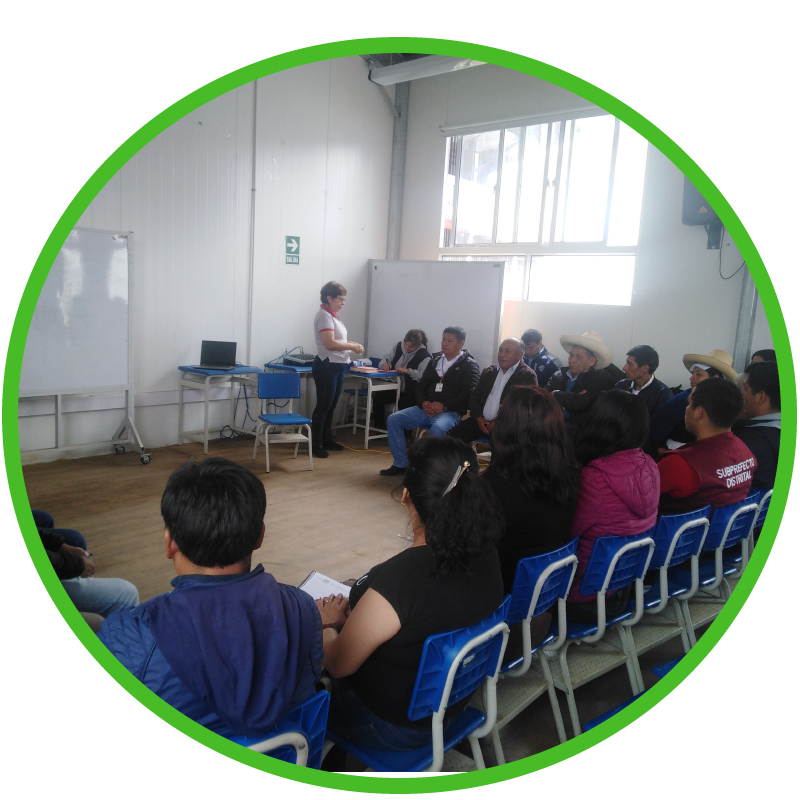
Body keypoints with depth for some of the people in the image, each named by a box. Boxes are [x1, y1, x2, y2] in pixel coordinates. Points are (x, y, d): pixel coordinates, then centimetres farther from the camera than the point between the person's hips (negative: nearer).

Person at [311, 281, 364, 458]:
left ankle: (327, 440, 26)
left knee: (331, 405, 16)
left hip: (337, 366, 9)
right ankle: (316, 445, 1)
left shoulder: (333, 316, 14)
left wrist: (350, 344, 5)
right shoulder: (324, 316, -14)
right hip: (327, 366, -9)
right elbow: (330, 343, -22)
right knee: (323, 406, -5)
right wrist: (352, 347, -13)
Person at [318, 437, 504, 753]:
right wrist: (354, 615, 8)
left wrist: (324, 623, 1)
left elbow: (337, 665, -19)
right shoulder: (485, 556, -15)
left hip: (392, 728, -6)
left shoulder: (397, 581, -37)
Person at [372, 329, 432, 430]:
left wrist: (408, 371, -34)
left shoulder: (425, 356, -14)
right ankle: (379, 428, 1)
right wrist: (385, 364, -12)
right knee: (377, 397, -16)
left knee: (403, 407, -32)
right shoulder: (399, 346, 6)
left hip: (410, 392, -6)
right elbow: (386, 358, 11)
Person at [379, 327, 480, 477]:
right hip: (427, 408, 7)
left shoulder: (469, 365, -1)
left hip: (451, 412, -6)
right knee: (394, 419, -9)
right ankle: (400, 464, -4)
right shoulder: (435, 361, 18)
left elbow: (468, 393, -13)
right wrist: (423, 402, -4)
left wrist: (444, 407, -20)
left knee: (437, 429, -39)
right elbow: (421, 385, 17)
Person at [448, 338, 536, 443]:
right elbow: (474, 396, 20)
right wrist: (478, 417, 2)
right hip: (481, 421, 5)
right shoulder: (489, 372, 18)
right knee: (452, 435, -15)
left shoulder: (527, 376, 0)